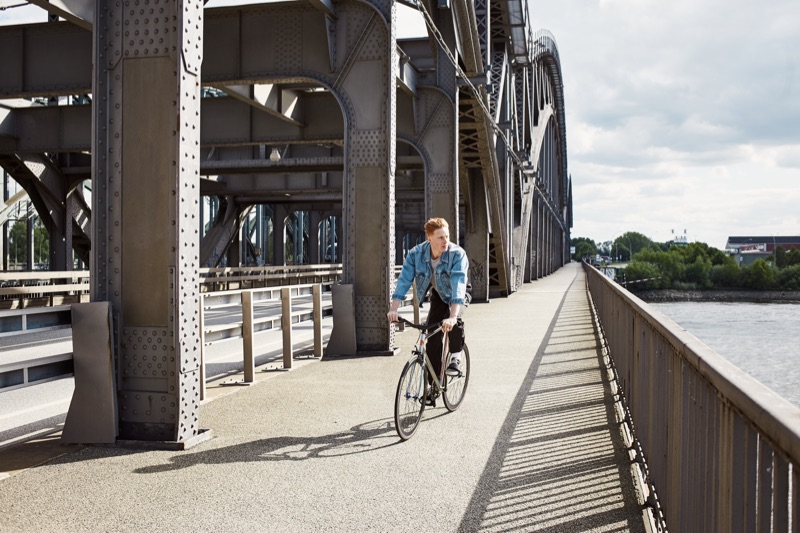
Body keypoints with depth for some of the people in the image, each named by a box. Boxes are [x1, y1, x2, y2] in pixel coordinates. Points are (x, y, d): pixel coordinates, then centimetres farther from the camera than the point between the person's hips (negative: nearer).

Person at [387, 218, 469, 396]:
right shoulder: (416, 253, -23)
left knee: (454, 320, -35)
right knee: (432, 339, -6)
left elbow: (458, 285, -43)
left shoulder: (457, 254, -33)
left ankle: (456, 357, -11)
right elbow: (404, 280, -28)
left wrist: (452, 316, -56)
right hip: (438, 295, 3)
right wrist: (394, 308, -41)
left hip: (457, 296, -3)